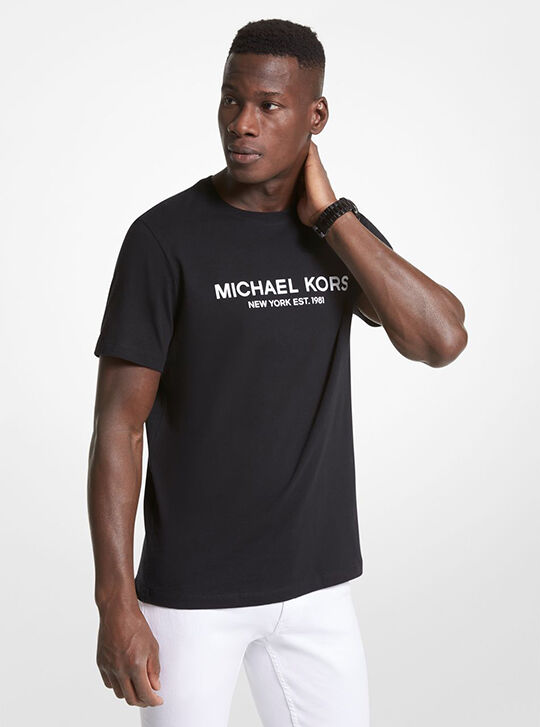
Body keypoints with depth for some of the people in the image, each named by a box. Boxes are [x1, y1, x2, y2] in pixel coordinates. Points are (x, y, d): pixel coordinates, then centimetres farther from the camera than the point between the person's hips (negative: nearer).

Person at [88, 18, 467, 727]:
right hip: (192, 590, -4)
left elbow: (442, 340, -13)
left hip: (315, 583, 4)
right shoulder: (166, 236, -11)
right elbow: (119, 426, -11)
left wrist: (329, 213, -13)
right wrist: (117, 605, -15)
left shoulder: (342, 231, 3)